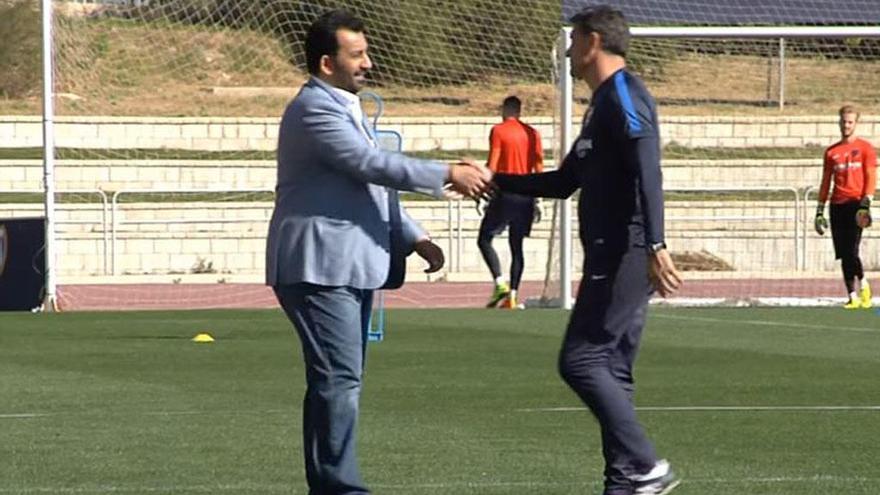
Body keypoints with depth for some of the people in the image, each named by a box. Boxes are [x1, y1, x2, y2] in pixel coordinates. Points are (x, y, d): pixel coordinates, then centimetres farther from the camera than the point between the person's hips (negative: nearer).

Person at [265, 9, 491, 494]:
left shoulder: (344, 108, 21)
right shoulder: (315, 109, -12)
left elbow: (373, 184, 24)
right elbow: (372, 164, -22)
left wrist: (414, 239, 12)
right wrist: (448, 175, -19)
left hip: (350, 267, 10)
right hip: (320, 267, -10)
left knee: (338, 381, 11)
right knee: (339, 379, -13)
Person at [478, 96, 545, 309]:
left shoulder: (498, 131, -4)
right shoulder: (532, 133, 9)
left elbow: (492, 165, -10)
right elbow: (539, 168, 9)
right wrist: (536, 200, 15)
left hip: (505, 194, -5)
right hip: (526, 195, 5)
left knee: (484, 239, 4)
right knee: (516, 244, 9)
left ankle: (500, 283, -15)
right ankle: (512, 295, 2)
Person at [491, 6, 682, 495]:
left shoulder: (624, 94, -9)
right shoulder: (603, 103, 22)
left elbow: (647, 171, -21)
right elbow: (565, 181, 31)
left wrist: (655, 245, -31)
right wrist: (495, 181, 30)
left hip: (625, 256, -10)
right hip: (611, 257, 10)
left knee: (582, 361, -12)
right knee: (610, 371, 7)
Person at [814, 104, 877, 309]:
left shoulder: (865, 148, 4)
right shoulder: (831, 151, 15)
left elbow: (871, 177, -2)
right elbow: (825, 183, 17)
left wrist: (866, 202, -14)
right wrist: (820, 210, 11)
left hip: (856, 203, -4)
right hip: (837, 205, 4)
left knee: (851, 251, -16)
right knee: (844, 254, 1)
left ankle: (863, 285, 7)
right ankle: (853, 297, 6)